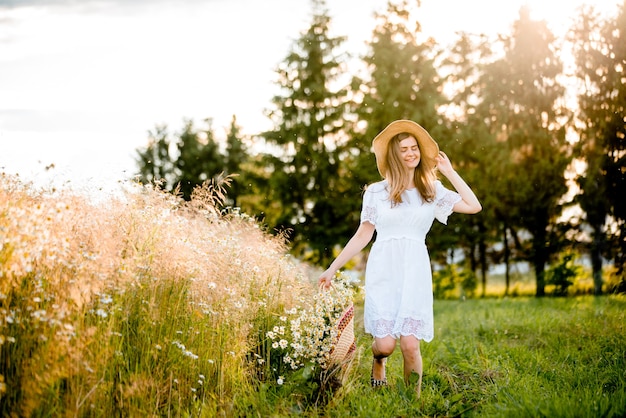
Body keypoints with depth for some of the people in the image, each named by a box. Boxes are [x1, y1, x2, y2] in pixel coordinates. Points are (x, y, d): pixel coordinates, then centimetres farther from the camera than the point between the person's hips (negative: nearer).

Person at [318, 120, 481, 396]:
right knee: (386, 344, -9)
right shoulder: (376, 192, 8)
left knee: (410, 345, -12)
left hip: (415, 273, 1)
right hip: (383, 272, 0)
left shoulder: (432, 189, 11)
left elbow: (474, 206, 1)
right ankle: (378, 360, 28)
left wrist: (449, 171, 6)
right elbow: (362, 236, 10)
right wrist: (332, 269, 7)